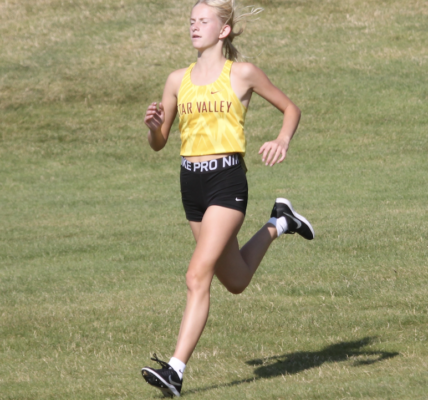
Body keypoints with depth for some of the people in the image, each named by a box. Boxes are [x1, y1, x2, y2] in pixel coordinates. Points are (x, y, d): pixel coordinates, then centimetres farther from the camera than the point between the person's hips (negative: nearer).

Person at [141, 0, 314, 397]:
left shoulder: (242, 74, -2)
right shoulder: (178, 80, 9)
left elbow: (290, 108, 9)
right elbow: (158, 144, 13)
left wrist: (282, 141, -10)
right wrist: (153, 124, -9)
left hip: (227, 181, -6)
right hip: (191, 183, 6)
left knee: (197, 277, -18)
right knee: (235, 281, 18)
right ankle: (278, 224, 45)